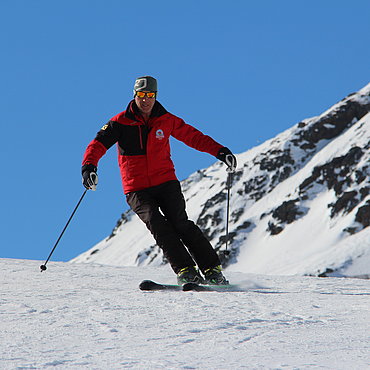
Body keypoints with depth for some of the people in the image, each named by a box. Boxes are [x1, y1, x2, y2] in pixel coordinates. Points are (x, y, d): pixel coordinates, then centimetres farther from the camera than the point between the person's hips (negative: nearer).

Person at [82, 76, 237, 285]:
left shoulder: (166, 120, 5)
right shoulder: (121, 123, -1)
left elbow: (193, 136, 17)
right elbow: (99, 143, -8)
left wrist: (219, 151, 9)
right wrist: (89, 166, -27)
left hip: (166, 183, 1)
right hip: (137, 190, -1)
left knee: (180, 223, -14)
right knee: (157, 225, -21)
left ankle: (213, 271, -11)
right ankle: (186, 272, -23)